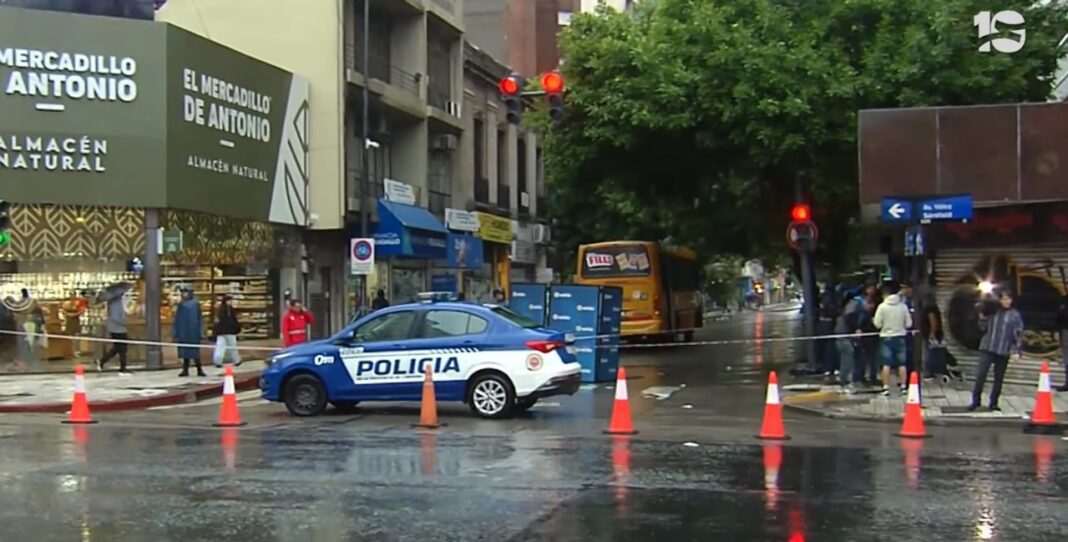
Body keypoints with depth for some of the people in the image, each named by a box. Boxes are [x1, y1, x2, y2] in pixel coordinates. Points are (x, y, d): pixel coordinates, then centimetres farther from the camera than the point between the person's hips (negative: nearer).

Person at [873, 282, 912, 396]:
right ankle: (903, 386, 10)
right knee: (902, 364, 9)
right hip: (900, 337, 1)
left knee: (886, 364, 1)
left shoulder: (882, 306, -10)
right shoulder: (903, 306, -5)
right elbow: (908, 324, 0)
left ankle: (886, 387, -1)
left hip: (886, 337, -1)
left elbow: (877, 324, -8)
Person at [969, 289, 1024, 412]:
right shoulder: (992, 311, 4)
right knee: (980, 375, -8)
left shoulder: (1015, 315, 1)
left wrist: (1017, 351, -6)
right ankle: (975, 401, 2)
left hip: (1003, 351, 0)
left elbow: (1019, 334, 1)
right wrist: (982, 316, -7)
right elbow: (983, 328, 9)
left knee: (999, 378, 7)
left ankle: (993, 403, 18)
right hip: (987, 348, 0)